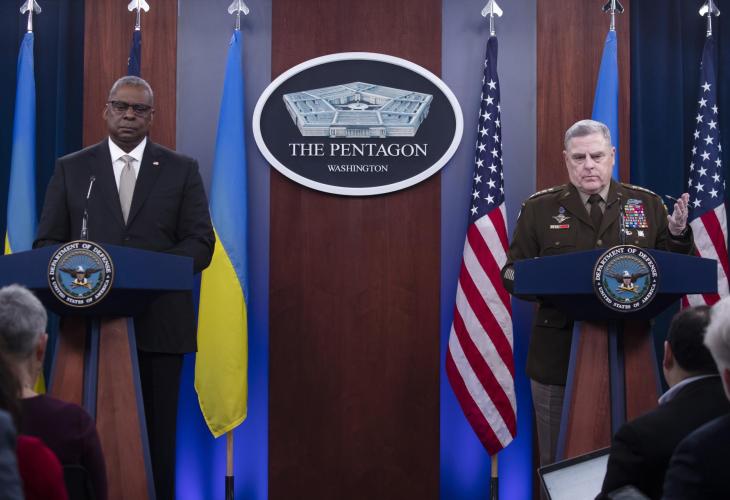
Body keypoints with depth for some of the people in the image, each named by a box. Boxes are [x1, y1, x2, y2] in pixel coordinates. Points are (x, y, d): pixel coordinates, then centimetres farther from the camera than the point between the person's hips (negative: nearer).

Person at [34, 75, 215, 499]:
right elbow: (48, 242, 7)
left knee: (157, 433, 3)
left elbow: (200, 244, 1)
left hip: (158, 322, 0)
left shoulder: (181, 169, 7)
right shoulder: (71, 168, 10)